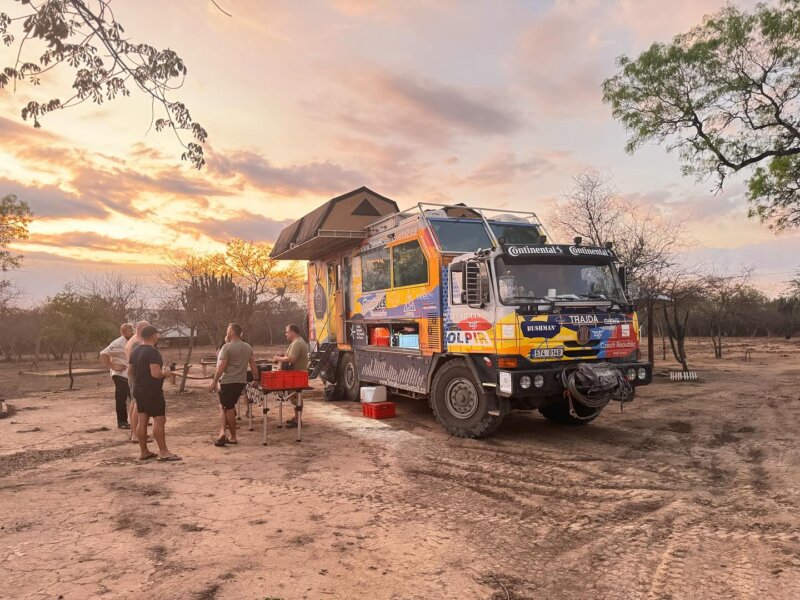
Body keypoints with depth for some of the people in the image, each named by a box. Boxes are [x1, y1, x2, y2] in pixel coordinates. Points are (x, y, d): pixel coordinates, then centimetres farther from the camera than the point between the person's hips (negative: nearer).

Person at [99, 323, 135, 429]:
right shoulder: (118, 343, -15)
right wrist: (112, 366, -22)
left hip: (130, 376, 8)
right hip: (120, 376, -8)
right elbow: (103, 355, -23)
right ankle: (121, 422, 8)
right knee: (121, 399, -1)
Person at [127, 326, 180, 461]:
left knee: (142, 421, 11)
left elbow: (130, 372, 18)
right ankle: (163, 452, -2)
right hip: (152, 392, -9)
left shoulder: (135, 351, 11)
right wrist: (166, 374, -8)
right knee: (159, 420, -5)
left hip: (138, 390, 9)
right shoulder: (153, 352, -18)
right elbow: (156, 373, -27)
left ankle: (144, 452, 17)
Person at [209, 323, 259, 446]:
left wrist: (214, 382, -10)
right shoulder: (248, 347, 9)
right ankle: (222, 433, 7)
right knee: (224, 406, 16)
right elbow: (253, 364, 12)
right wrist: (255, 379, 19)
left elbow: (222, 366, -15)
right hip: (241, 381, 7)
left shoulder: (227, 347, -12)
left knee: (229, 408, 3)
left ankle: (233, 437, 5)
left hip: (228, 381, -7)